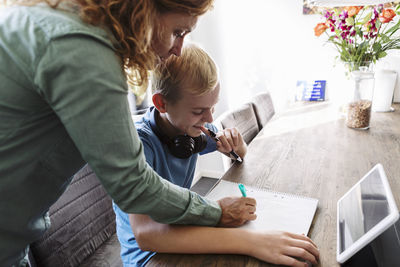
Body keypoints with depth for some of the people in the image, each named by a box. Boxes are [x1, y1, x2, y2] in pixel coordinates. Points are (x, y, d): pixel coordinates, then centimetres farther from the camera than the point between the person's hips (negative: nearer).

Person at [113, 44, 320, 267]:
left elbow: (242, 155, 10)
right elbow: (145, 233, -39)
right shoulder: (140, 142, -27)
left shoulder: (196, 128, -9)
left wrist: (237, 145, -15)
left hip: (182, 231, 5)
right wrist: (249, 241, -44)